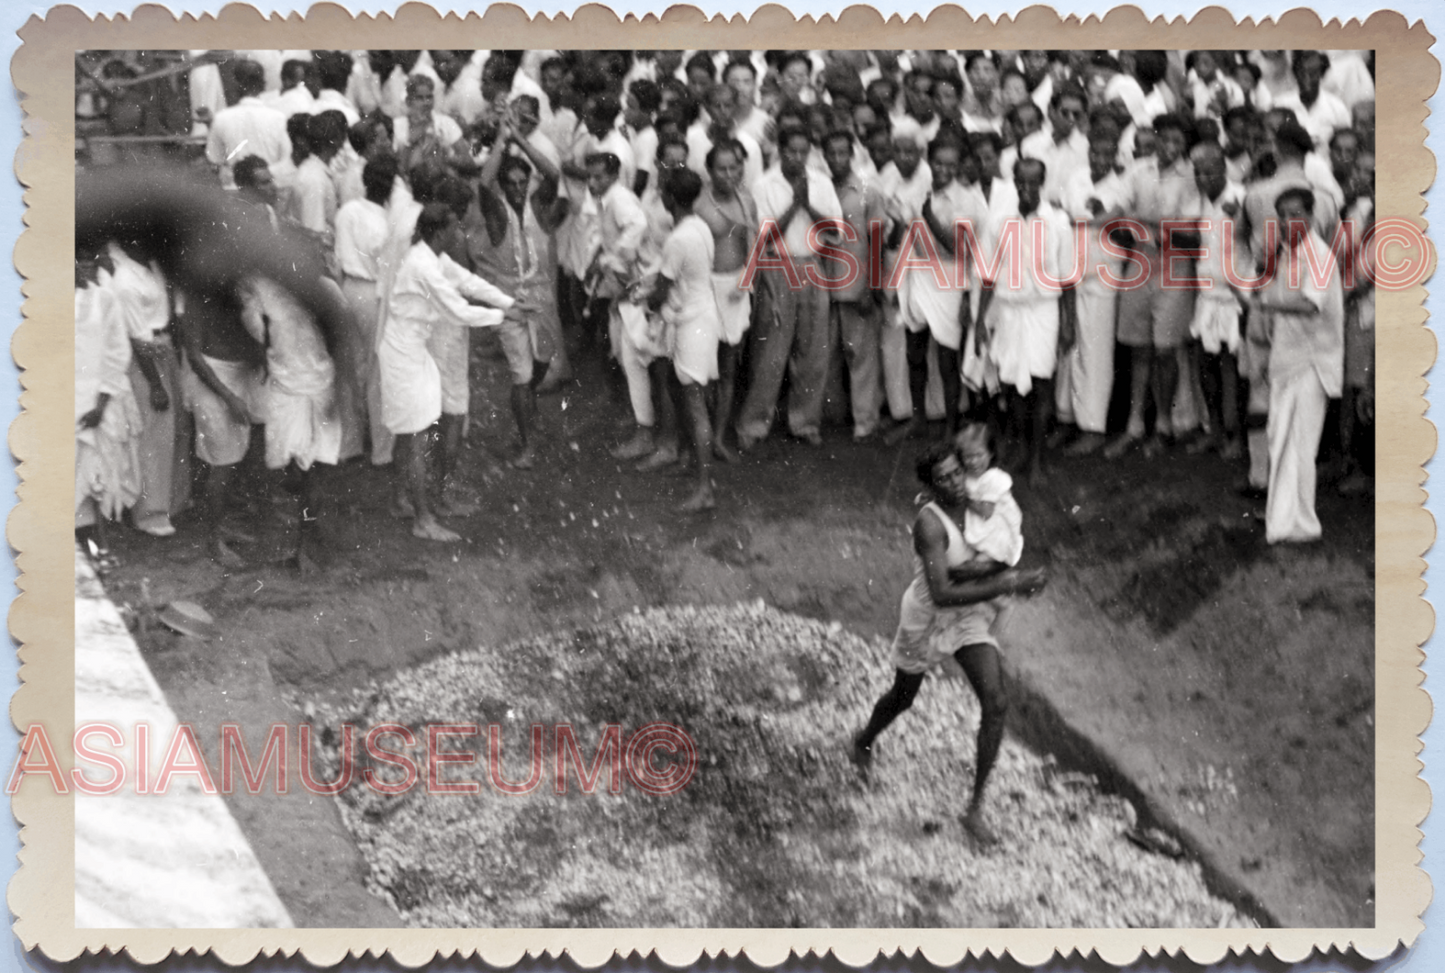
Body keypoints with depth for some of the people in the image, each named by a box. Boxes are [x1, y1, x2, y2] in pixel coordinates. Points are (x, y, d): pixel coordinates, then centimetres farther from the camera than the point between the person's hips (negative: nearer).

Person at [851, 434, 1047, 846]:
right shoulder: (930, 522, -32)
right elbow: (942, 594, -38)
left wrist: (985, 565, -25)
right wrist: (1009, 584, -37)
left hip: (973, 619, 5)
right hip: (927, 621, -4)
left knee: (996, 704, -9)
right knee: (903, 699, 20)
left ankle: (975, 808, 2)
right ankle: (864, 742, 56)